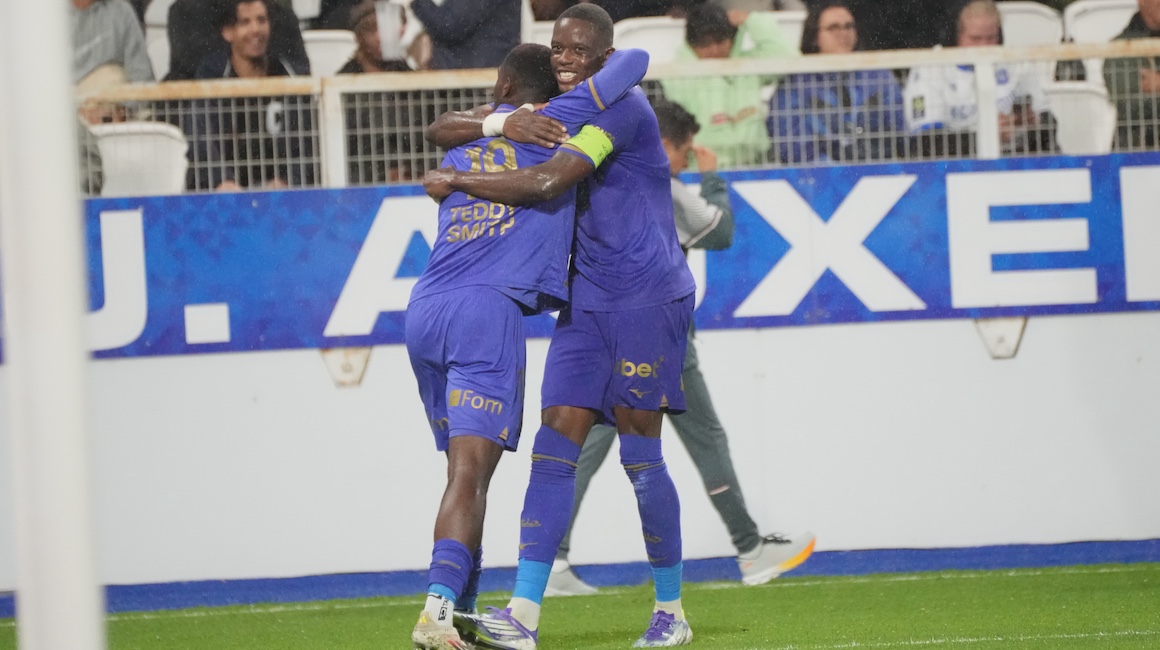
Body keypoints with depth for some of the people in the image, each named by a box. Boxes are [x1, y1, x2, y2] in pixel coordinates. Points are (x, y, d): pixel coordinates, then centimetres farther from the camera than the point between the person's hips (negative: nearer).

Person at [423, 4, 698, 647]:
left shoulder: (622, 106, -12)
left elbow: (546, 182, -24)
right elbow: (446, 130, 13)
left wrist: (453, 180, -15)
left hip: (648, 297, -8)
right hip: (585, 303, 8)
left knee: (640, 457, -5)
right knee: (553, 449, -4)